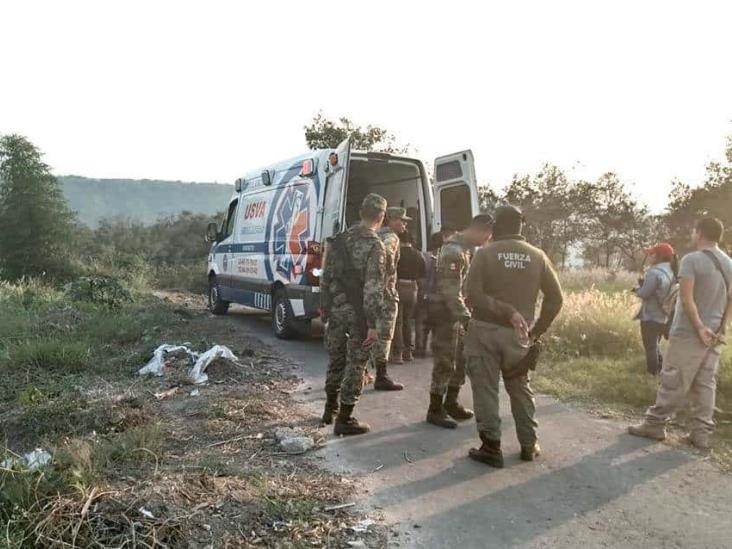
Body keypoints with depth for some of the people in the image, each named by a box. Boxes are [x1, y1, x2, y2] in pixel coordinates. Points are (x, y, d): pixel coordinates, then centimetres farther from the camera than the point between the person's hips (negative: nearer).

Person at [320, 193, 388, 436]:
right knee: (355, 365, 5)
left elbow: (326, 277, 10)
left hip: (336, 310, 6)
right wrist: (373, 324, -17)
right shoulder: (374, 245, -12)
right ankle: (344, 419, 12)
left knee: (336, 359, 20)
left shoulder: (339, 240, 7)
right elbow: (373, 287, -18)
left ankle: (330, 409, 34)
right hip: (358, 314, -6)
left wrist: (325, 309, 18)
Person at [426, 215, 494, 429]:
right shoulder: (453, 252, -20)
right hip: (445, 313, -10)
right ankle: (435, 410, 10)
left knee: (462, 359, 15)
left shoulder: (466, 249, 12)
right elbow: (450, 292, -25)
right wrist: (467, 318, -26)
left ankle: (451, 403, 28)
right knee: (445, 363, -2)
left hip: (457, 313, 10)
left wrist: (466, 314, 16)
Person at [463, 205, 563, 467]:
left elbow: (472, 295, -16)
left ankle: (491, 447, 8)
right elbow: (555, 298, 4)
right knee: (520, 388, 18)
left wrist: (505, 310, -12)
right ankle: (529, 445, 26)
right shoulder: (537, 256, 2)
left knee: (485, 389, 5)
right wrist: (538, 329, 9)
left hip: (485, 331, -3)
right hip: (518, 334, 4)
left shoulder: (485, 253, -7)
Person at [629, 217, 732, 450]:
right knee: (705, 384, 9)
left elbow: (687, 298, -19)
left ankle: (655, 424, 8)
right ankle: (701, 433, 12)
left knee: (673, 382, 0)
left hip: (688, 333, -7)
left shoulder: (692, 259, -12)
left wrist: (700, 328, -15)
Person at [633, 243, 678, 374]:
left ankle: (652, 374, 12)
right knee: (655, 346, 24)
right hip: (663, 317, 9)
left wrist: (637, 289, 0)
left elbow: (644, 294, -21)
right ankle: (661, 370, 29)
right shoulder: (671, 272, 7)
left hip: (651, 317, -9)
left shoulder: (655, 272, -22)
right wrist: (644, 283, 3)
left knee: (650, 348, 4)